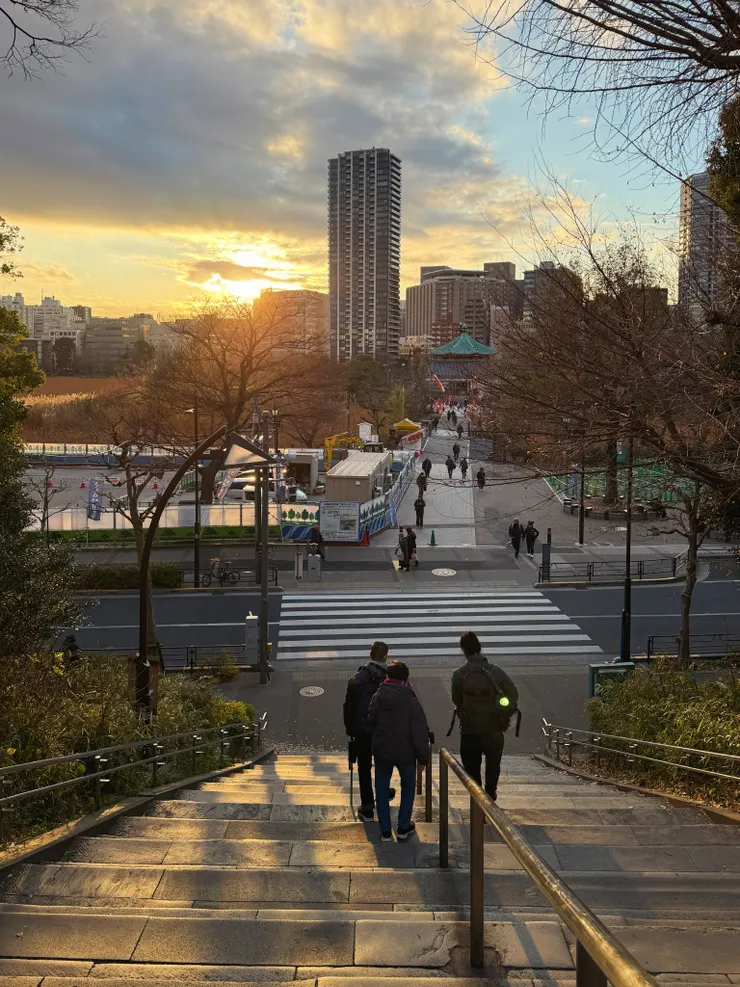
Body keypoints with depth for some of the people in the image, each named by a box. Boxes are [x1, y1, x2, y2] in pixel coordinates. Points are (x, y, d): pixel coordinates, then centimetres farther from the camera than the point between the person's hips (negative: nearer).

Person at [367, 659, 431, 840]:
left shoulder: (378, 696, -9)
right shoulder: (411, 700, -17)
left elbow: (371, 720, 1)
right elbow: (420, 730, -16)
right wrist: (423, 755, -7)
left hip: (381, 750, 2)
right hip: (405, 752, -2)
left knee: (382, 788, 14)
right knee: (408, 787, 19)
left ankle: (385, 831, 16)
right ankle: (403, 828, 23)